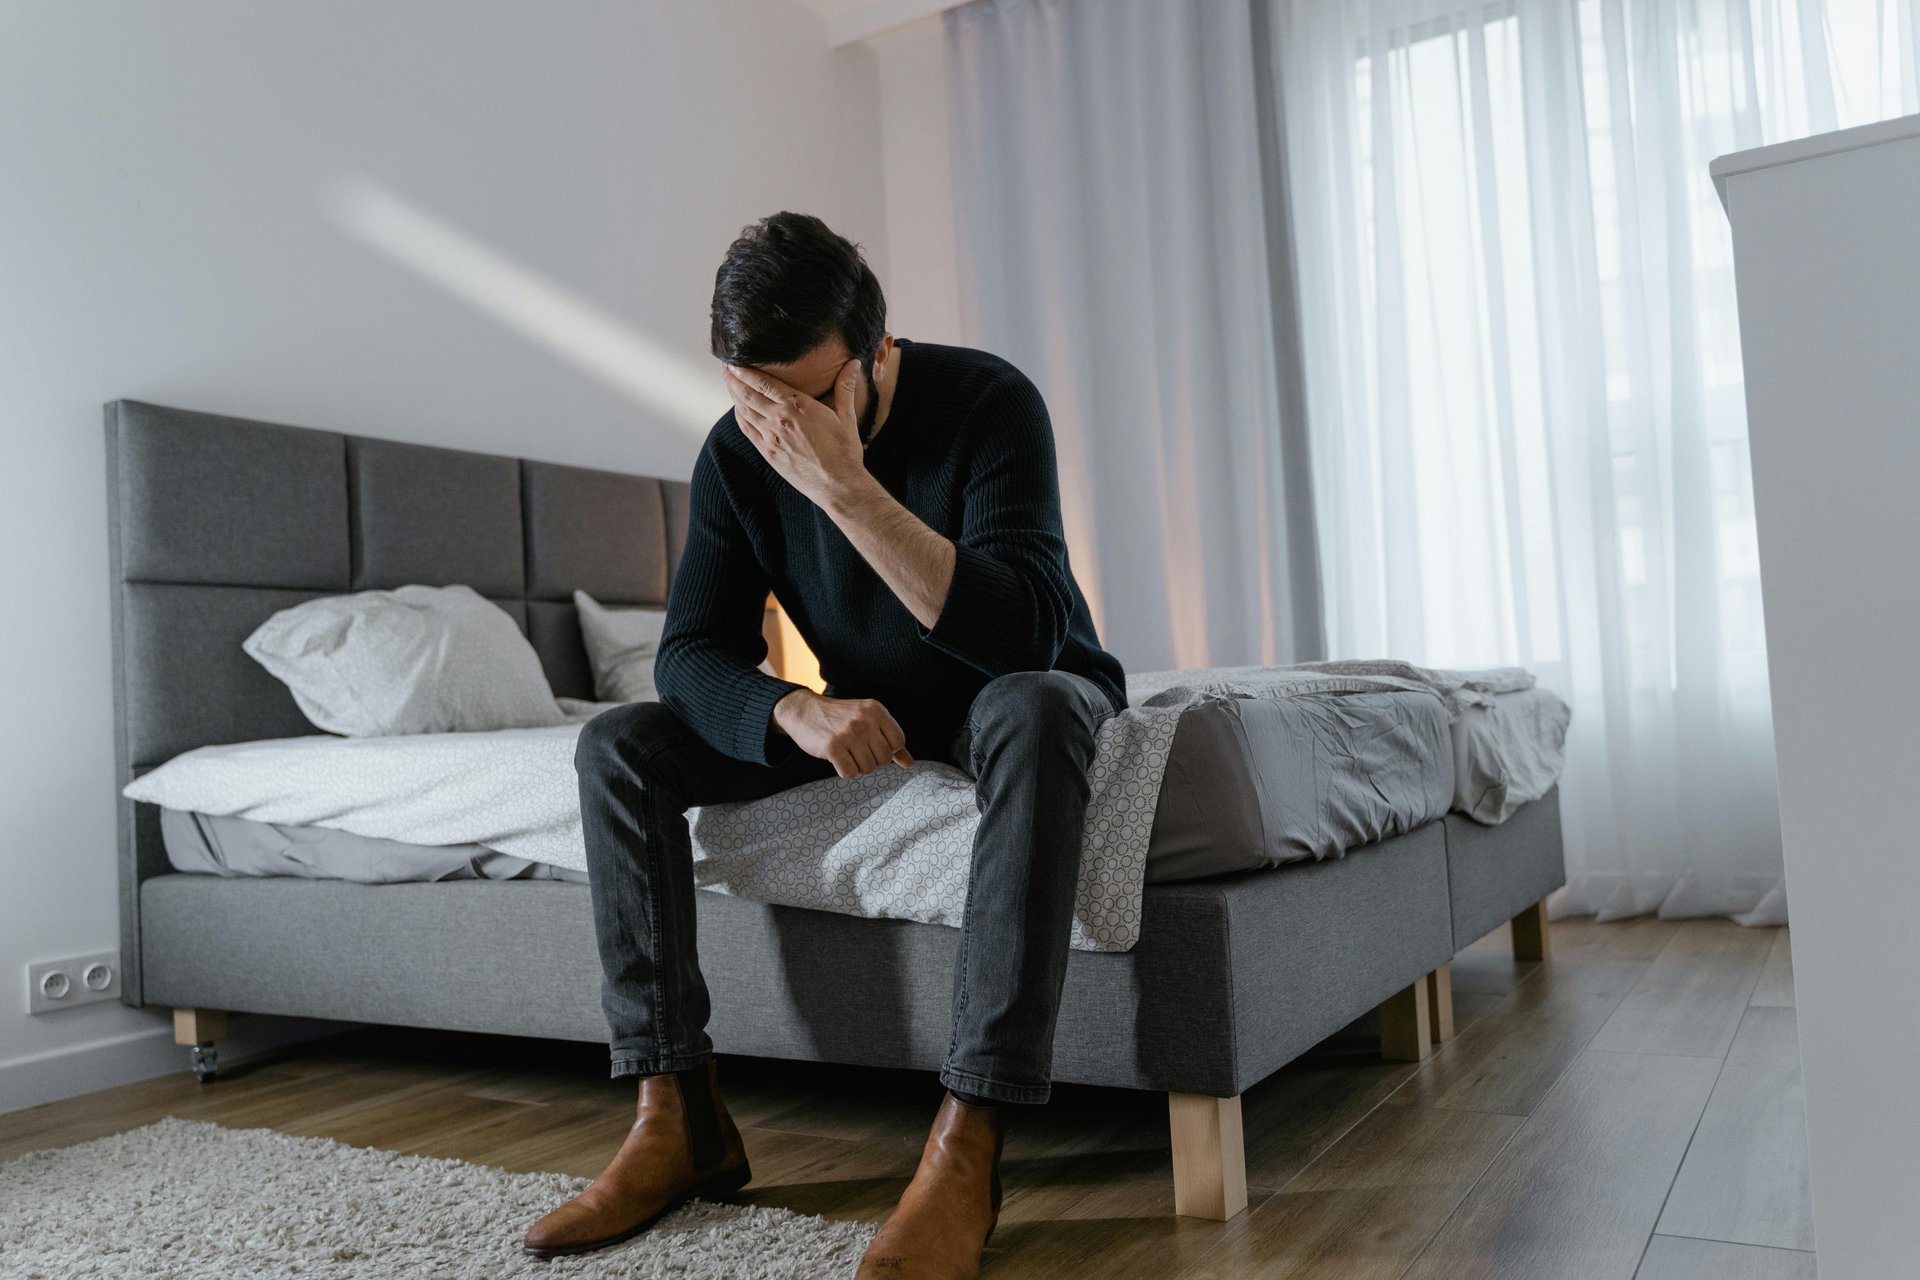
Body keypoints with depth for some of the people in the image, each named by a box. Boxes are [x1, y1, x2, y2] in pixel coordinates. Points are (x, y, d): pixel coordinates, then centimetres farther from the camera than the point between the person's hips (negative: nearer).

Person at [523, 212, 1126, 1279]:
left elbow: (1025, 633, -36)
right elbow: (692, 652, -14)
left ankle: (968, 1146, -40)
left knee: (1032, 711, -41)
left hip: (1009, 693, -4)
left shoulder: (987, 401, -23)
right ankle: (680, 1118, -15)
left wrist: (847, 487, -43)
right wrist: (796, 712, -36)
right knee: (619, 748, -12)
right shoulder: (740, 451, -10)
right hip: (867, 713, 5)